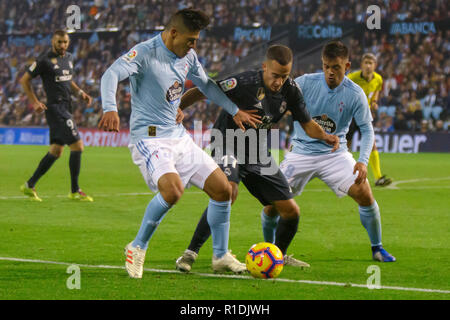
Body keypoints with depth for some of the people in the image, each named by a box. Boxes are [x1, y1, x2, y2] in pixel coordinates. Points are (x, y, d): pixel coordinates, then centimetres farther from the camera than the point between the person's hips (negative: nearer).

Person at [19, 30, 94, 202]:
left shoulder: (69, 58, 13)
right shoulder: (44, 60, -10)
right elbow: (24, 80, -4)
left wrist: (80, 92, 12)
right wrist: (34, 102, -11)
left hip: (66, 107, 9)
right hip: (55, 108, -9)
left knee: (56, 150, 12)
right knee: (77, 145, -12)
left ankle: (30, 185, 20)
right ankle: (75, 191, -4)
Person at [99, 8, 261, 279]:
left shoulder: (188, 56, 8)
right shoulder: (145, 53, -15)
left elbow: (206, 84, 27)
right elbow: (112, 75, -29)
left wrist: (235, 111, 29)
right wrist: (110, 109, -47)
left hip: (179, 136, 8)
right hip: (149, 137, -8)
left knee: (222, 188, 3)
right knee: (172, 189, -31)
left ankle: (221, 256, 18)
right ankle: (137, 249, -9)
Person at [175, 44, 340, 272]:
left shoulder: (290, 91, -4)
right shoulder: (245, 82, -22)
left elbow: (306, 123, 6)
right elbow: (203, 91, -18)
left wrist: (324, 136, -15)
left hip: (257, 155, 6)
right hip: (229, 145, -6)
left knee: (291, 212, 4)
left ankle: (279, 256, 33)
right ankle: (190, 253, -26)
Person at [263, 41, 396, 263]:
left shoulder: (355, 94, -9)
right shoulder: (305, 83, -11)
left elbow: (366, 129, -4)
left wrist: (363, 161, -19)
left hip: (335, 153, 0)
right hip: (302, 151, 0)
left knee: (364, 193, -18)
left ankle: (377, 248, 3)